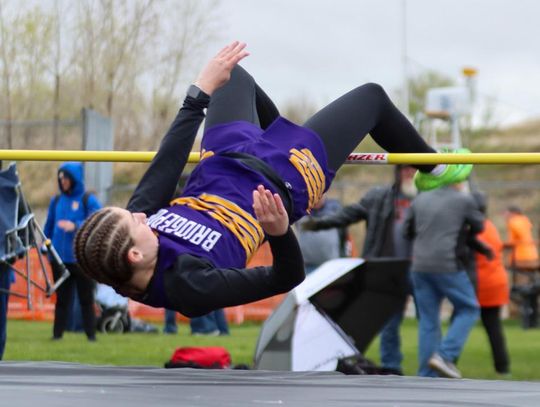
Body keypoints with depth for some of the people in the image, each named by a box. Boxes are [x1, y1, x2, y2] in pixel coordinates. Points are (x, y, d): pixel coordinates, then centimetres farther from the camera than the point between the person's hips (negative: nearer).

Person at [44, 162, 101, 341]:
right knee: (62, 298, 6)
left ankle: (91, 334, 6)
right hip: (59, 257, 3)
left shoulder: (88, 200, -2)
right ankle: (57, 333, 9)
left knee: (86, 298, 2)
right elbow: (49, 226, 15)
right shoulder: (56, 200, 11)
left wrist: (75, 226, -26)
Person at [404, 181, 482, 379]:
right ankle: (444, 355, -8)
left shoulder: (420, 199, 11)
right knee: (468, 309, 9)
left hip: (420, 266, 5)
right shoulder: (464, 200, -2)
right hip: (448, 266, -5)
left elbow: (408, 230, 17)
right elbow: (478, 226, 11)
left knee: (427, 320, 9)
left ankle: (427, 376, 7)